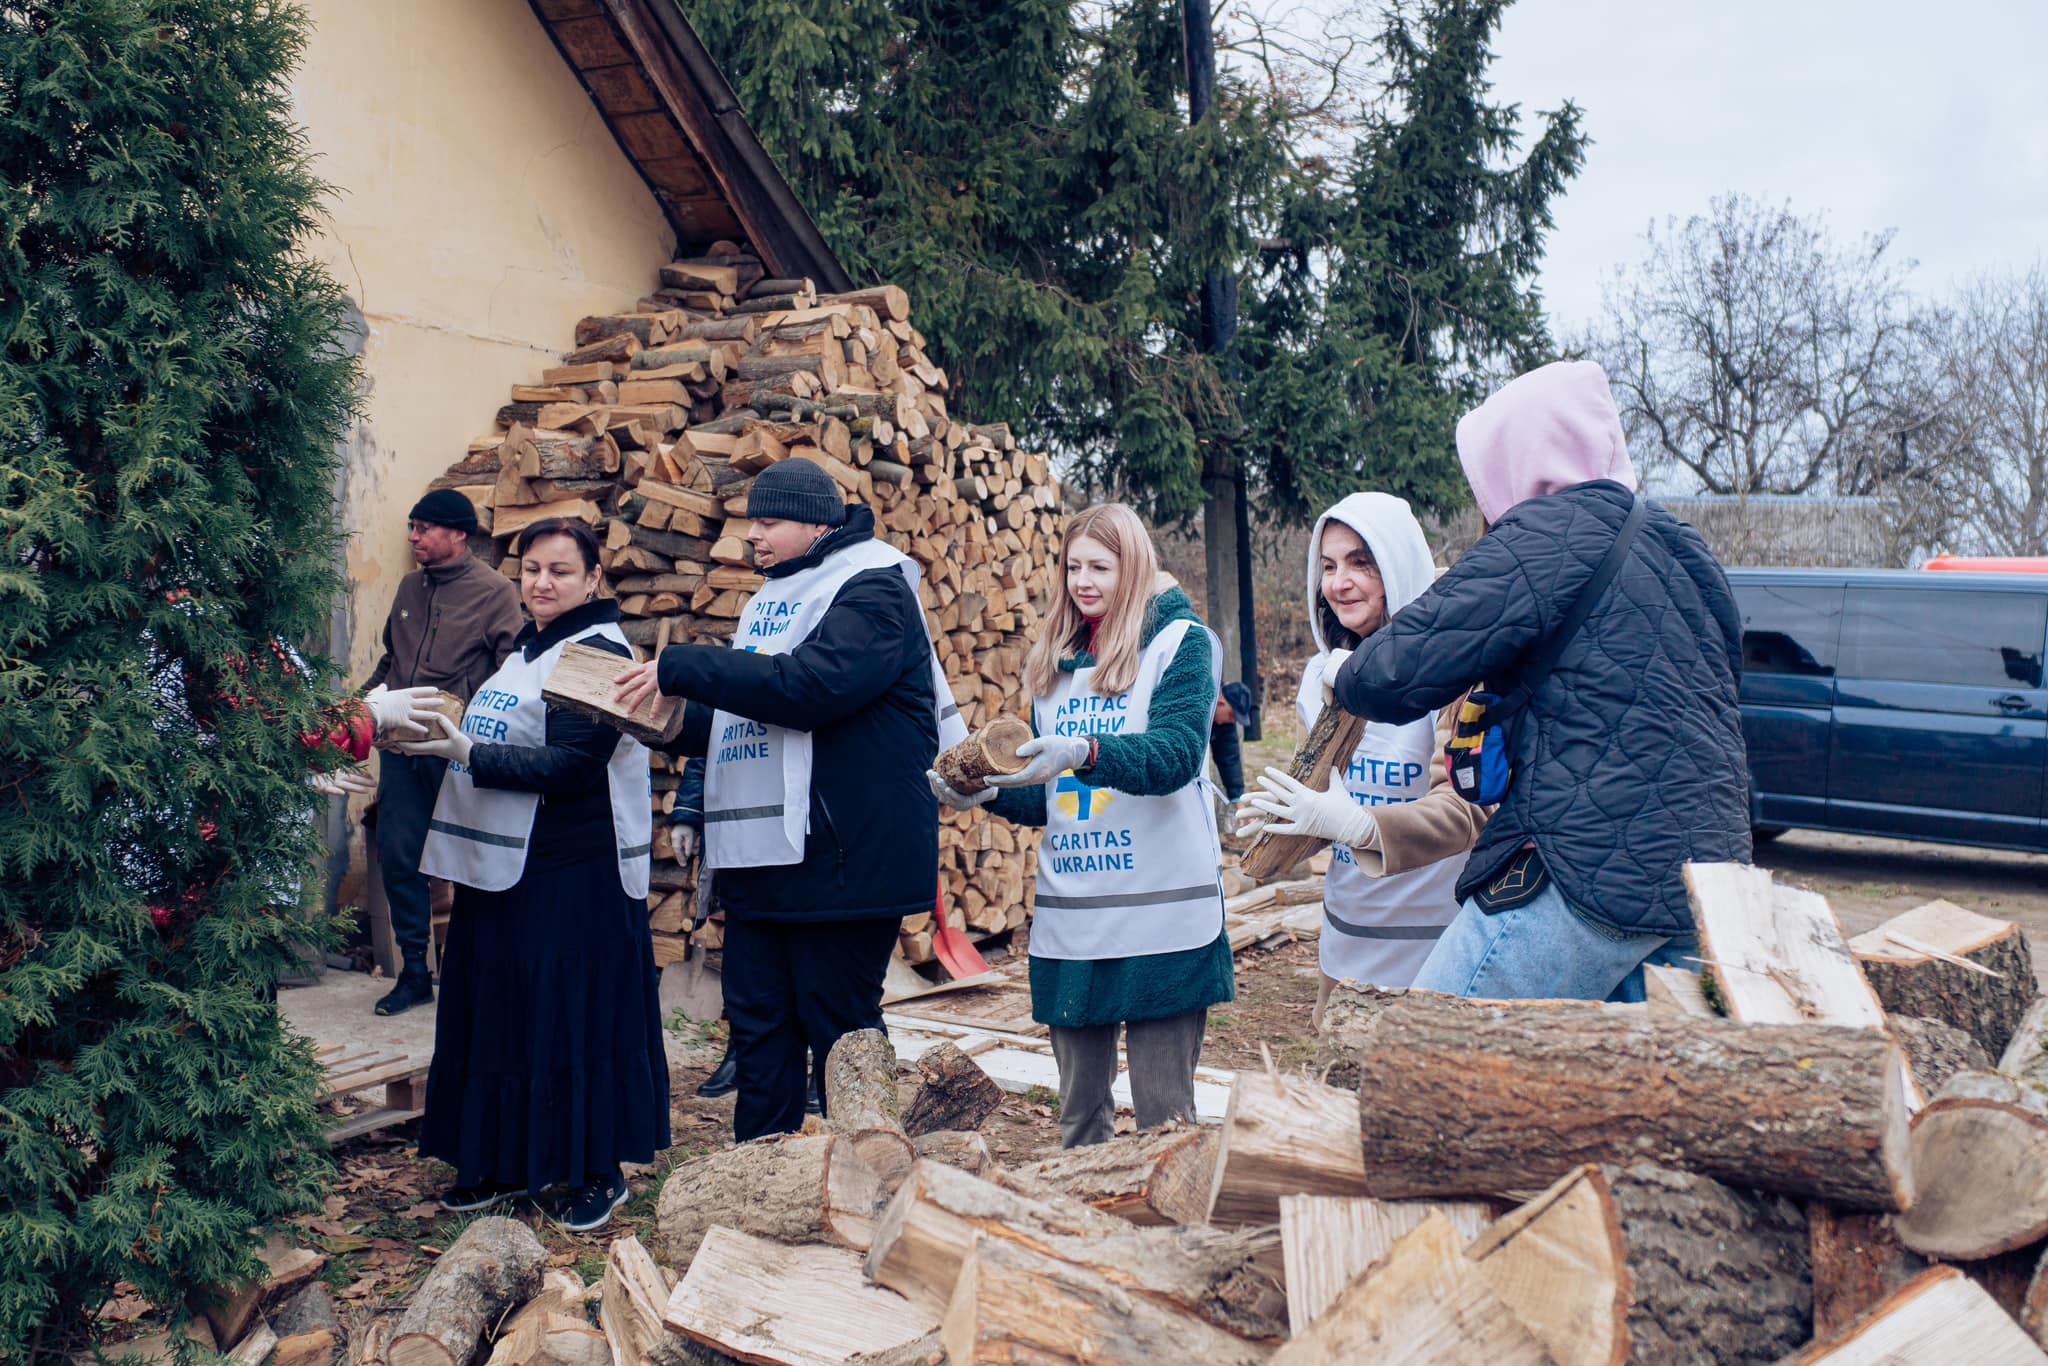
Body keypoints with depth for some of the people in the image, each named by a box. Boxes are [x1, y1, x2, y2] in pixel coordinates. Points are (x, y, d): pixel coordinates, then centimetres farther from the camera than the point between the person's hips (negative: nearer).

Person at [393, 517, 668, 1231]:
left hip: (574, 876, -9)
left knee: (576, 1013, -1)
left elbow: (570, 767, -22)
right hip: (502, 865, 9)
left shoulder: (598, 653, -12)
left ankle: (598, 1171, 12)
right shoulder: (528, 649, 17)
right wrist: (446, 737, 8)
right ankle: (510, 1162, 26)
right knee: (500, 1010, 13)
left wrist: (465, 752, -24)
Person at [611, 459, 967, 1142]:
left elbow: (810, 685, -26)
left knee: (840, 1029, 1)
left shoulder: (871, 590, -9)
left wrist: (680, 668, -21)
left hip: (841, 857, -9)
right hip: (760, 857, 9)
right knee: (757, 1026, 11)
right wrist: (674, 720, 7)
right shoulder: (773, 598, 19)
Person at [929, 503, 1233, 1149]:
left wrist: (1084, 752, -34)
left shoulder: (1181, 642, -1)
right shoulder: (1053, 663, 15)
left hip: (1161, 912, -5)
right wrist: (989, 792, -3)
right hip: (1069, 919, 5)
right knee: (1079, 1109, 13)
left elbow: (1176, 754, -18)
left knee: (1164, 1115, 2)